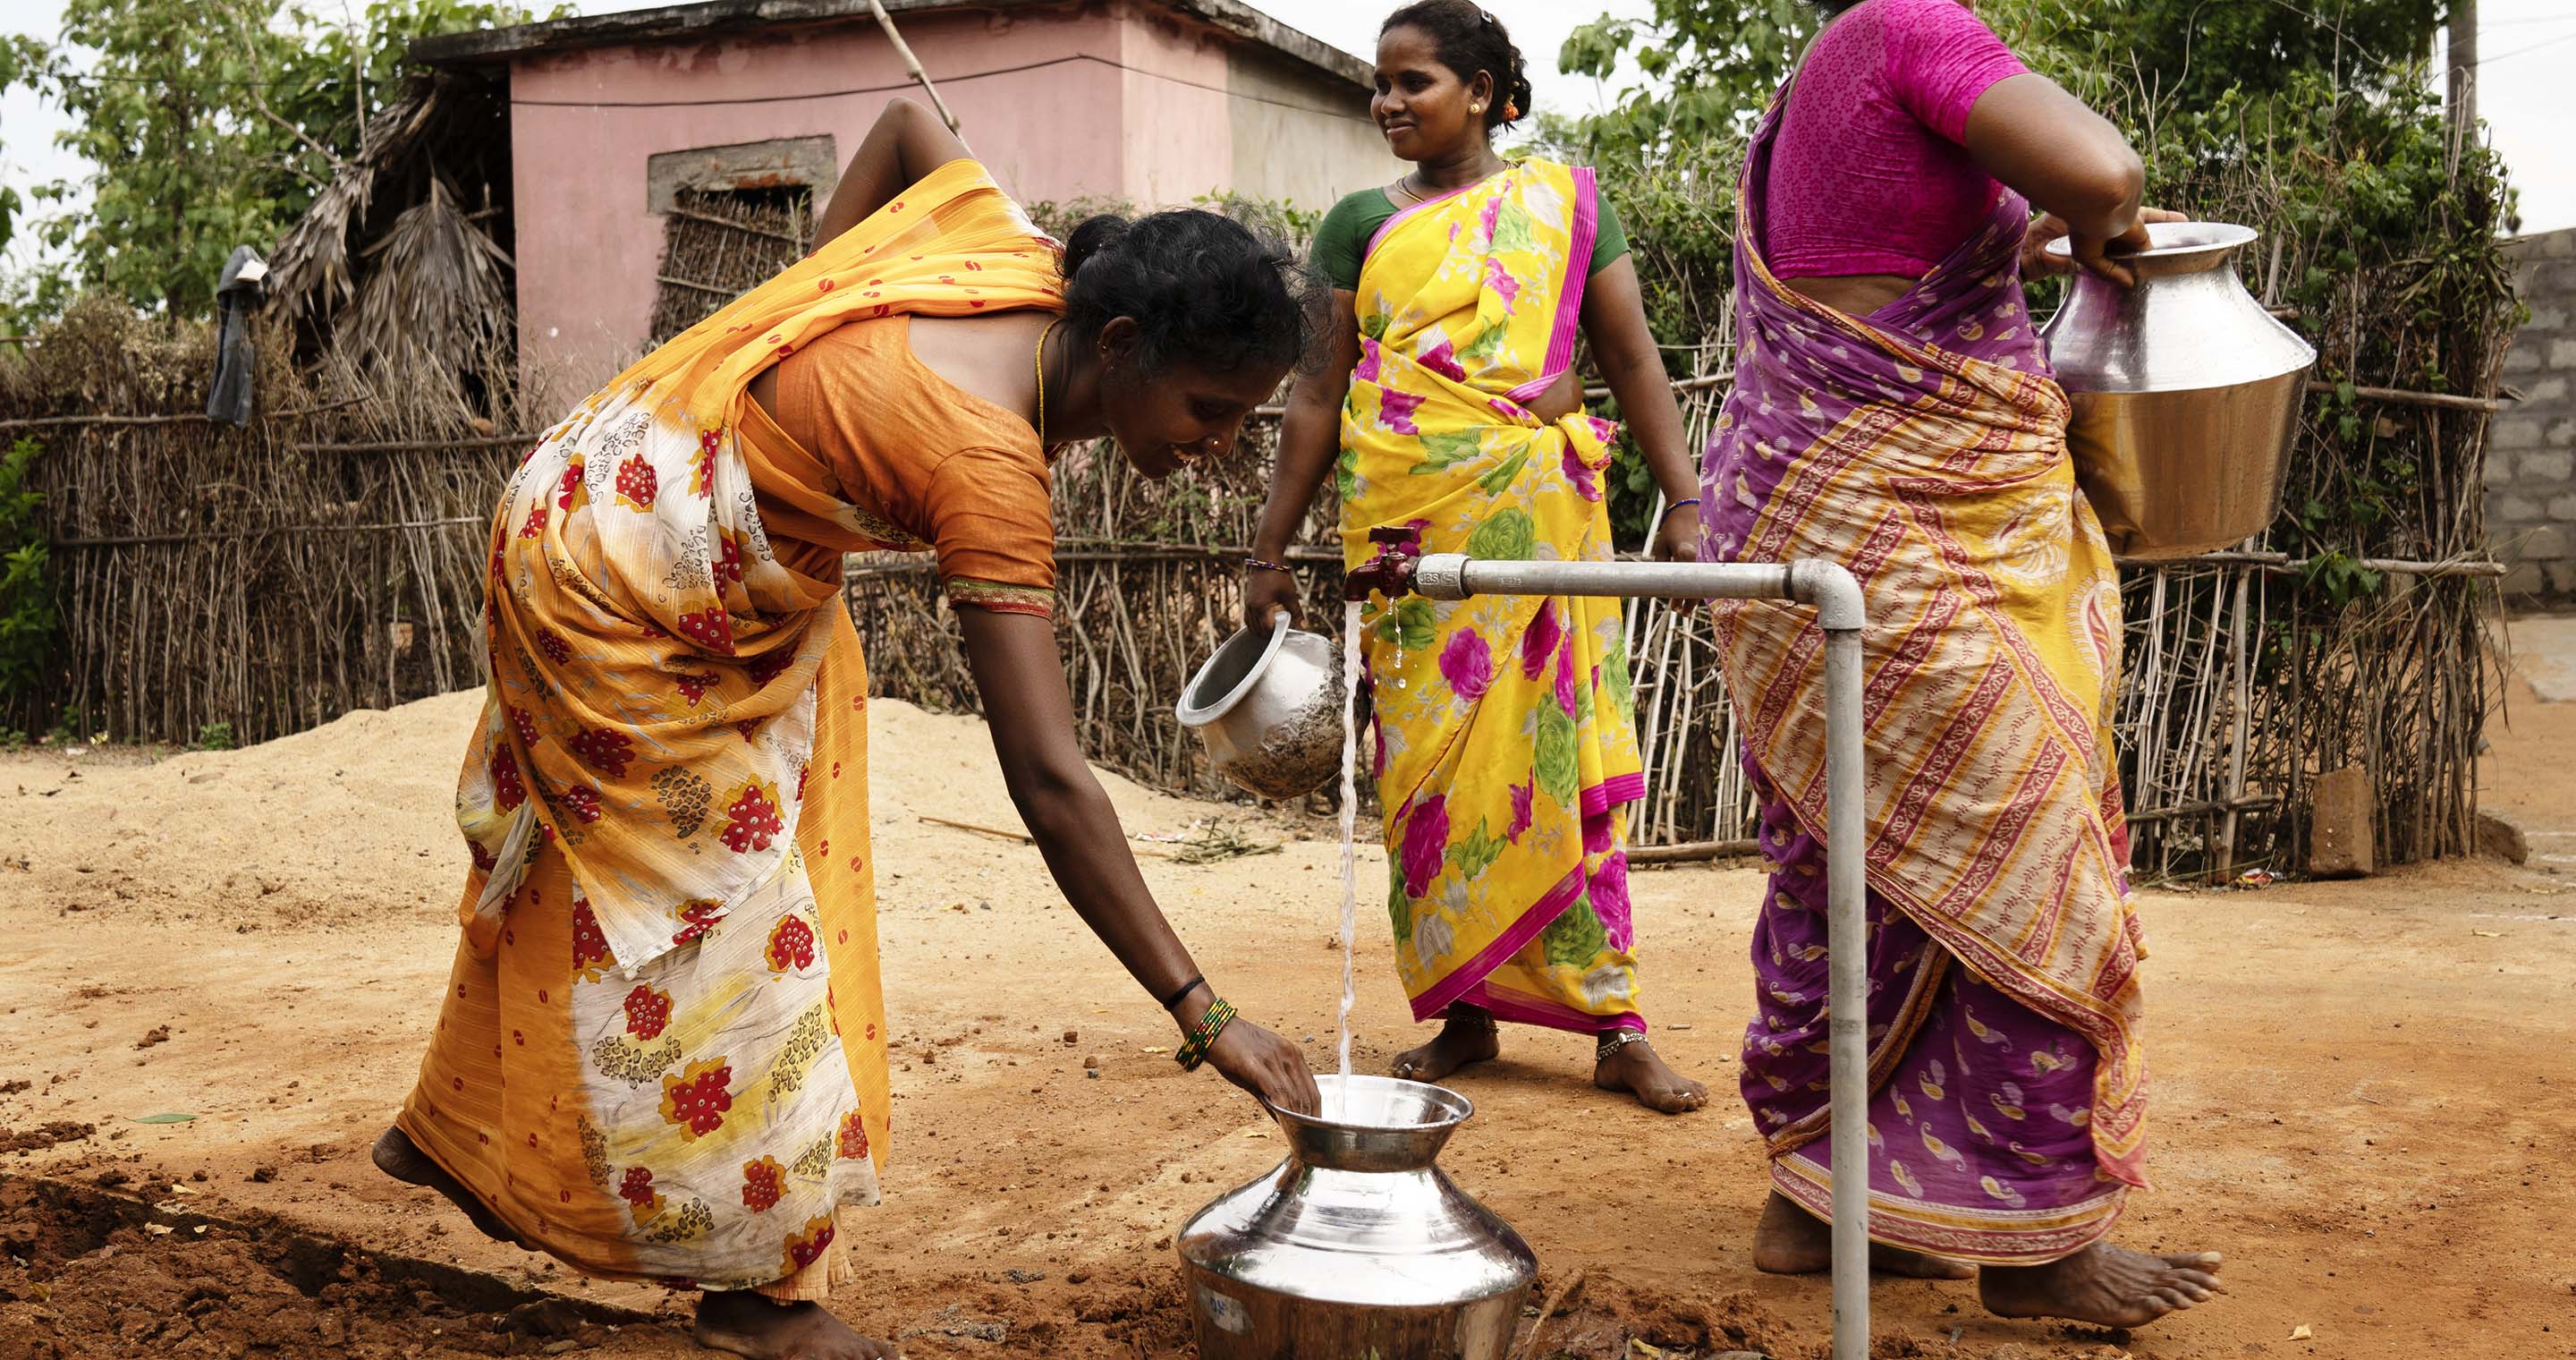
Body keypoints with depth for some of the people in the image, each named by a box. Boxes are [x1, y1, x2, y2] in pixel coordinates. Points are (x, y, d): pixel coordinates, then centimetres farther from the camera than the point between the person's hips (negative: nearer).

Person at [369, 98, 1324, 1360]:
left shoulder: (1016, 255, -13)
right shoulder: (988, 464, -35)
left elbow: (908, 120, 9)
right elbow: (1051, 785, -39)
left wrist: (812, 297, 7)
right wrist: (1203, 1013, -38)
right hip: (626, 588, -9)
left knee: (569, 864, 23)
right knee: (719, 905, -3)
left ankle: (453, 1132, 44)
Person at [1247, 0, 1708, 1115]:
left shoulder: (1564, 198, 9)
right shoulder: (1361, 223, 12)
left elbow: (1633, 361, 7)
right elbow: (1318, 398, 11)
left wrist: (1684, 507, -1)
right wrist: (1270, 552, 8)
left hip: (1542, 514, -1)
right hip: (1406, 520, 1)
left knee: (1562, 755, -3)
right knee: (1430, 761, 1)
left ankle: (1616, 1025, 3)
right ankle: (1464, 1014, 13)